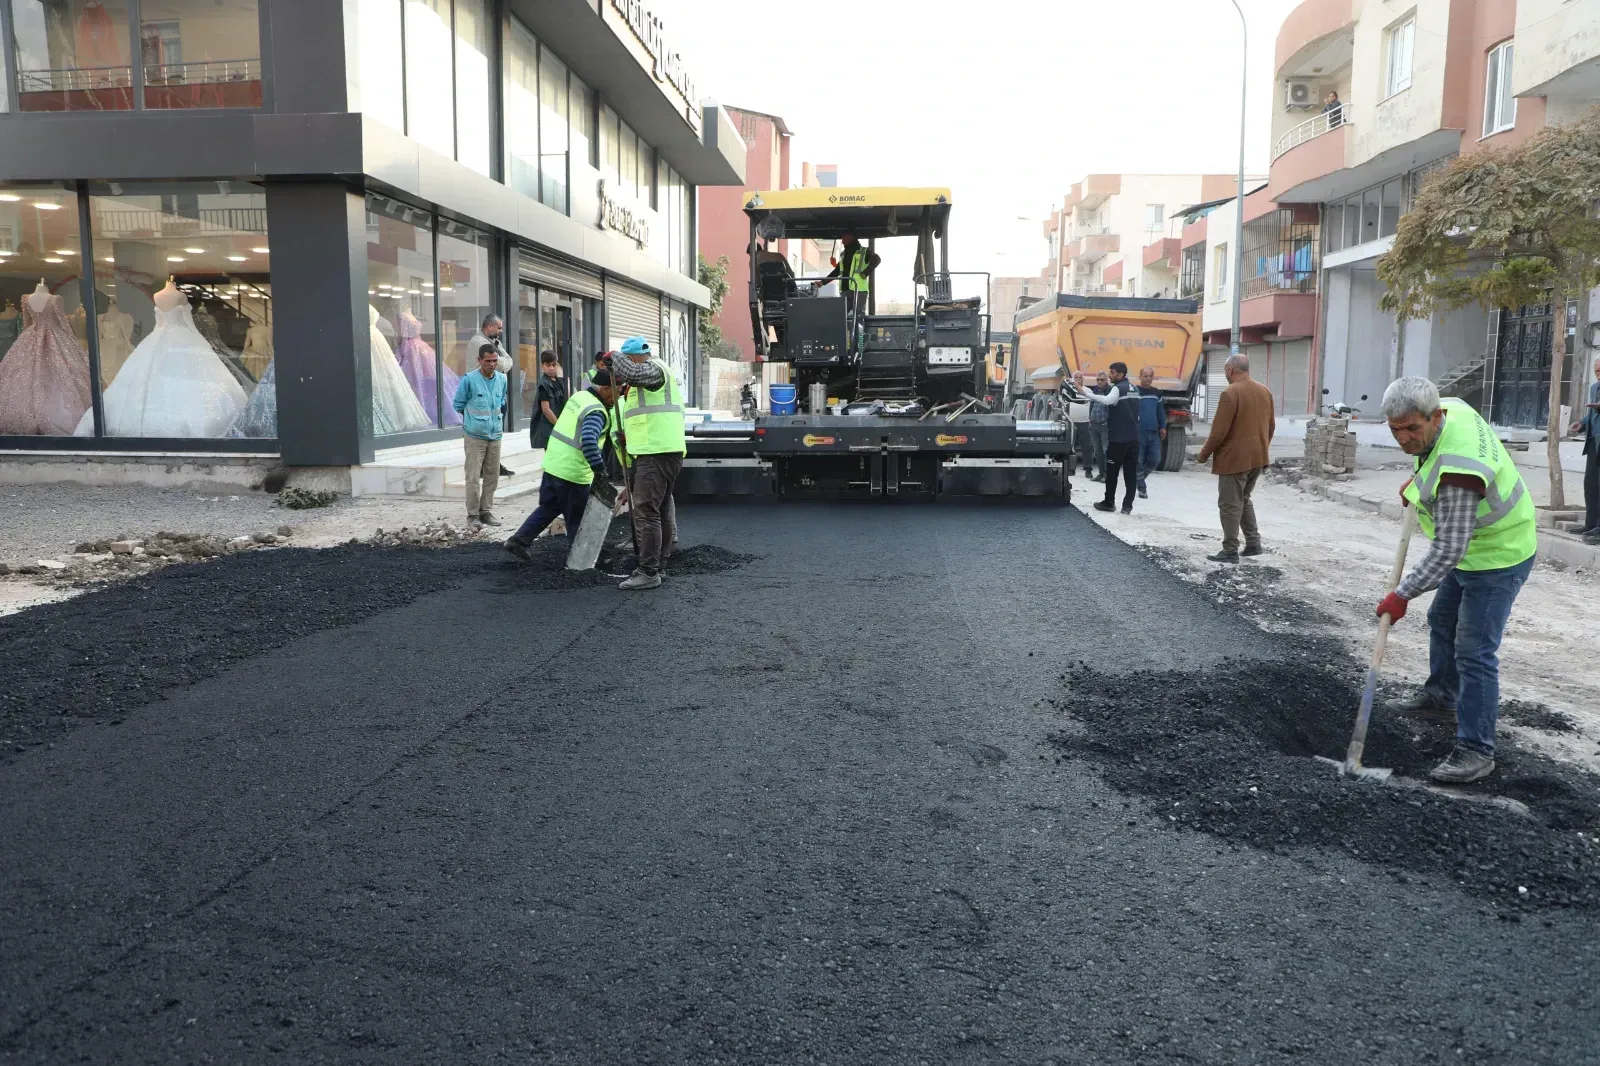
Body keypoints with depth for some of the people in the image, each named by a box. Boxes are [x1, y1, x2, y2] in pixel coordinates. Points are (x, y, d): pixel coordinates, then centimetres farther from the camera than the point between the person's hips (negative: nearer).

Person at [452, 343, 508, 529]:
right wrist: (472, 419, 9)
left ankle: (486, 511, 21)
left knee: (492, 476, 10)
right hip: (474, 436, -5)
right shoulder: (469, 380, -11)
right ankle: (473, 514, 3)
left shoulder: (502, 379, 5)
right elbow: (458, 405, 0)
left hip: (495, 436, 5)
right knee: (473, 477, -5)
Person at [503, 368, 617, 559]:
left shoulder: (579, 395, 8)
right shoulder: (596, 411, -21)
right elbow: (589, 441, -36)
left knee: (548, 507, 21)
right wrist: (600, 473, -34)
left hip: (553, 463, 8)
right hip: (573, 472, -8)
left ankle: (518, 540, 17)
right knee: (576, 520, 7)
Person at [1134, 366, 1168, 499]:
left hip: (1154, 432, 6)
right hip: (1138, 432, -6)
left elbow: (1161, 411, 21)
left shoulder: (1156, 393, 14)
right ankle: (1141, 487, 5)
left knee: (1155, 460, 6)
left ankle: (1138, 479, 26)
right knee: (1138, 461, -3)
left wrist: (1163, 427, 16)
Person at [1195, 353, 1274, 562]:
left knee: (1230, 504, -1)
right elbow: (1271, 426, 16)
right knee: (1244, 499, 22)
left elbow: (1219, 430, -18)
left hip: (1234, 458, -8)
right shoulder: (1265, 391, 9)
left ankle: (1230, 551, 1)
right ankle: (1253, 543, 20)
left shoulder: (1230, 393, -16)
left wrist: (1204, 454, -6)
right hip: (1257, 457, 8)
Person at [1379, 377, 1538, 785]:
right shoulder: (1452, 407, -10)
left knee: (1474, 653, -11)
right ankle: (1441, 697, 46)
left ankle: (1476, 751, -5)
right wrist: (1419, 482, 13)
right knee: (1442, 621, 25)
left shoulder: (1457, 470, -38)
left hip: (1497, 560, -11)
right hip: (1470, 548, 11)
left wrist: (1402, 594, -32)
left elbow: (1449, 549, -36)